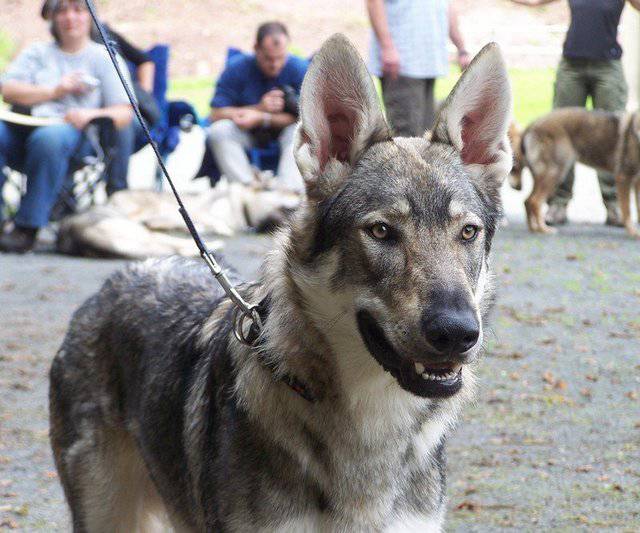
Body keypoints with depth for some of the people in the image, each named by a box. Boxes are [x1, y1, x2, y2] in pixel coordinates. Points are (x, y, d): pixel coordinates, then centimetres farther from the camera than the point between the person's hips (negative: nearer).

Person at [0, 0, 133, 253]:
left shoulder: (104, 58, 17)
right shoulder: (37, 52, 24)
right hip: (24, 127, 3)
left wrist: (91, 115, -13)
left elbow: (124, 114, 6)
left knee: (49, 138, -39)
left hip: (72, 132, -3)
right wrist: (54, 92, -2)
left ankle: (27, 228, -36)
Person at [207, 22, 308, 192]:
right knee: (219, 130, -28)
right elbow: (216, 114, -15)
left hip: (282, 129, -1)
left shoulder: (300, 68, -14)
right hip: (246, 134, 1)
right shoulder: (236, 68, -12)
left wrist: (261, 118, -28)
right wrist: (259, 108, -23)